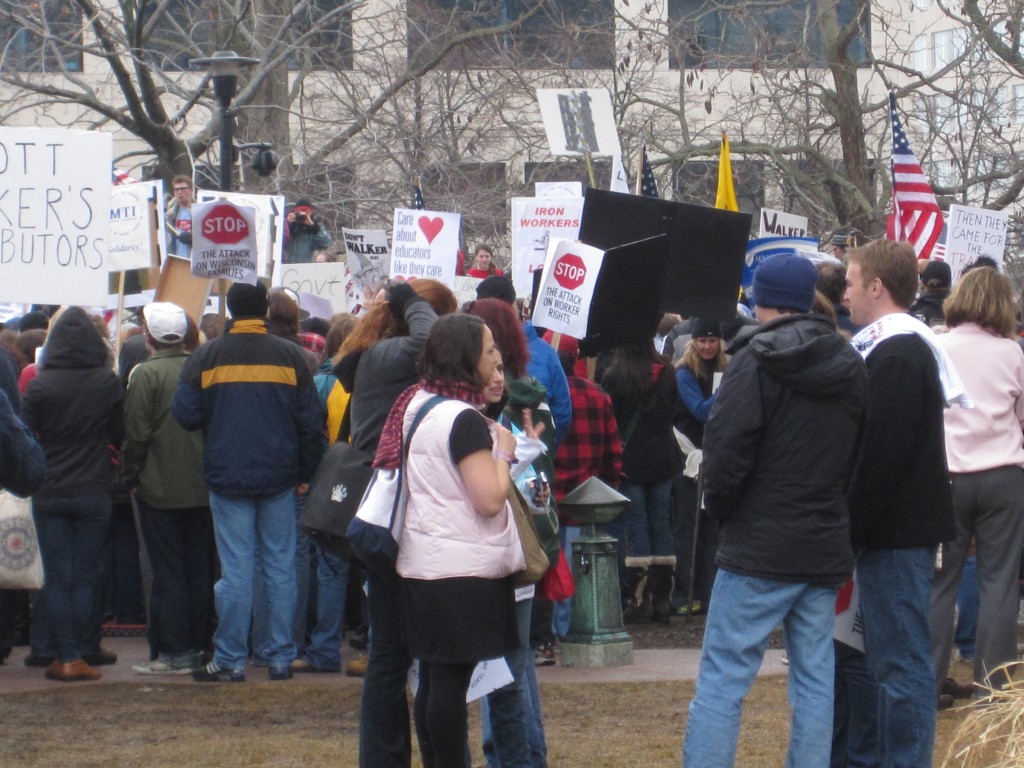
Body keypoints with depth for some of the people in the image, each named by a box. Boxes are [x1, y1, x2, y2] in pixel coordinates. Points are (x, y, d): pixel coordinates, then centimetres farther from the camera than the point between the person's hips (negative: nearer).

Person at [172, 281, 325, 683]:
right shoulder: (290, 356, -1)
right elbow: (311, 423, 1)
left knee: (235, 570, 1)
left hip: (228, 479, -1)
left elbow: (184, 415, -3)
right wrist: (306, 473, 11)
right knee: (281, 567, 8)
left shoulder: (205, 357, -4)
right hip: (279, 478, 1)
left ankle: (230, 660, 2)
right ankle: (281, 658, 10)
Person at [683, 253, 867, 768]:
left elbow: (725, 451, -14)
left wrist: (719, 507, 3)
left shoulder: (756, 361, -12)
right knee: (815, 677, 9)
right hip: (826, 548, 6)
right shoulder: (851, 367, 8)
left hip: (759, 548, -6)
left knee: (722, 678, -4)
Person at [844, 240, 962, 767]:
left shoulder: (897, 356, -17)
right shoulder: (911, 348, 16)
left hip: (897, 531, -10)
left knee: (901, 660, -8)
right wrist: (856, 527, 17)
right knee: (894, 658, 15)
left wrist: (852, 528, -17)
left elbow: (881, 454, -22)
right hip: (903, 527, 10)